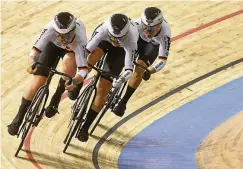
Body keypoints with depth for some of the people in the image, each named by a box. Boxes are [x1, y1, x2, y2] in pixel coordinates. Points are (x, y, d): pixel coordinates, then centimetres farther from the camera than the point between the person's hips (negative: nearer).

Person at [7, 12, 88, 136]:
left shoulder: (79, 39, -42)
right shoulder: (50, 29, -40)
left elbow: (83, 69, -44)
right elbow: (35, 50, -32)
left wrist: (75, 81, -64)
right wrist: (32, 63, -53)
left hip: (72, 49, -1)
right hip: (53, 45, 1)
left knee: (68, 62, -36)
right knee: (38, 82, -10)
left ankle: (56, 98, -11)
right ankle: (19, 118, 7)